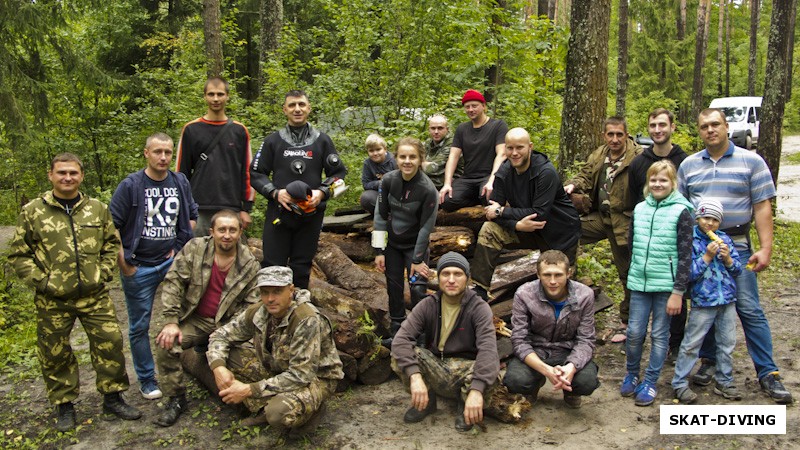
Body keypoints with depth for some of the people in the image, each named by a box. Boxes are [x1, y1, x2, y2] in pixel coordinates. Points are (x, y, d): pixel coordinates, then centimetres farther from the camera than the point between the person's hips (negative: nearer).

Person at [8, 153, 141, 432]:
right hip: (52, 301, -1)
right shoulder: (32, 212, 0)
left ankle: (113, 397, 17)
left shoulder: (97, 209, 7)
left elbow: (112, 244, 15)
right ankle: (63, 405, 25)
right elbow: (18, 255, 2)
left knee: (110, 342, 0)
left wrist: (103, 273, 2)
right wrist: (41, 281, -7)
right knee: (55, 353, 8)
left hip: (94, 296, 2)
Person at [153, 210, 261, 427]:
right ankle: (176, 399, -3)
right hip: (194, 320, 0)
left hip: (227, 324, 0)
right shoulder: (194, 249, -6)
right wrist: (171, 321, -16)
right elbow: (173, 283, -7)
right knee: (166, 343, -25)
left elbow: (251, 304, -3)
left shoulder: (250, 265, -3)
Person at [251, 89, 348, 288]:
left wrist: (322, 192, -9)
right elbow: (256, 173, 8)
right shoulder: (273, 141, 7)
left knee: (302, 268, 8)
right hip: (278, 213, 0)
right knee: (272, 267, -2)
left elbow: (338, 173, 9)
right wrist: (275, 192, -9)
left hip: (311, 215, 1)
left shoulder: (322, 141, 8)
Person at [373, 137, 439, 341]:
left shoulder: (428, 189, -21)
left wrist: (417, 259, -13)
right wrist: (380, 251, -6)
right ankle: (397, 330, 25)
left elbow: (426, 227, -16)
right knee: (394, 288, 10)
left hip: (416, 245, -3)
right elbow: (380, 215, -6)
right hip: (392, 244, 3)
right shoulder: (388, 180, -12)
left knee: (418, 289, -12)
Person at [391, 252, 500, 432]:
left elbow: (488, 349, -28)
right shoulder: (427, 305, -6)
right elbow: (401, 339, -19)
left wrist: (476, 390, -45)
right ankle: (427, 400, 0)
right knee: (399, 355, -24)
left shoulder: (479, 308, -13)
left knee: (490, 374, -35)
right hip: (434, 369, 2)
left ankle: (467, 406, -1)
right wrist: (415, 375, -37)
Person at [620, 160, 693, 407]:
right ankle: (632, 375, 26)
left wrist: (678, 292, -11)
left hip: (666, 285, -3)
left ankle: (650, 382, 18)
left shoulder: (681, 212, -7)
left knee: (659, 334, 6)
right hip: (639, 283, 3)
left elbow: (685, 255, -8)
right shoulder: (639, 209, 7)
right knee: (634, 333, 5)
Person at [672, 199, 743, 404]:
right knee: (691, 344, 1)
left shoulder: (725, 239, 5)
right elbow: (689, 274, -14)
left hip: (728, 301, 5)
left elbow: (737, 269, 7)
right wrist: (707, 256, -20)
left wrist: (727, 258, -12)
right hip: (703, 302, -5)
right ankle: (680, 384, 9)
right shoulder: (691, 241, -9)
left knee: (727, 343, 14)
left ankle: (724, 382, 28)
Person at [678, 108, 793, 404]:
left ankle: (768, 373, 5)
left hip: (736, 245, -3)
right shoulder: (689, 165, 10)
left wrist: (765, 248, -10)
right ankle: (708, 362, 23)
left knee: (750, 310, -3)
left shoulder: (751, 161, 1)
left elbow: (762, 206, -3)